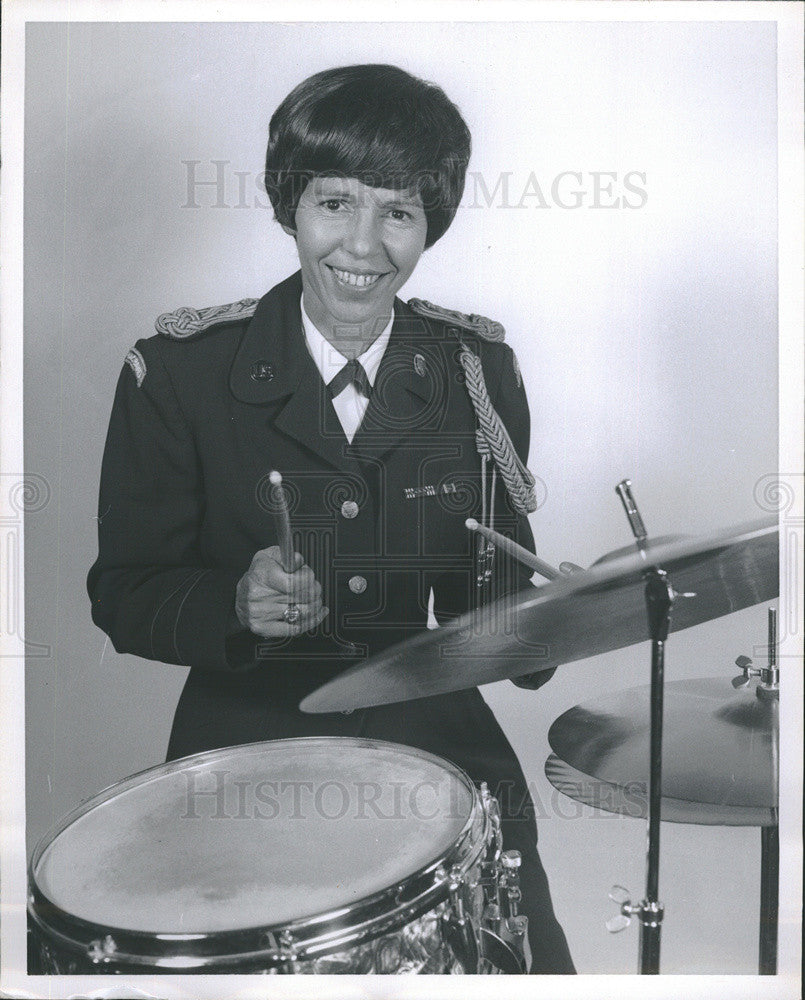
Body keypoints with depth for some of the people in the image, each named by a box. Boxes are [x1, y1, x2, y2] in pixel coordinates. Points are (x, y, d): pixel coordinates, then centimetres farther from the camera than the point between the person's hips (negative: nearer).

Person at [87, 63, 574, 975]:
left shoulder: (476, 366, 0)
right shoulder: (179, 371, -7)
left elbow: (495, 569, 9)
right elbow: (124, 592, -4)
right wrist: (238, 604, -23)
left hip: (431, 731, 2)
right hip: (247, 743, -1)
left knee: (530, 957, -8)